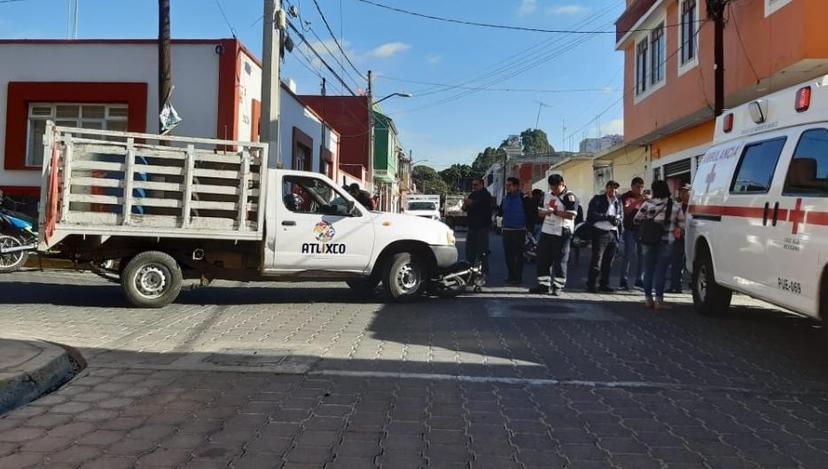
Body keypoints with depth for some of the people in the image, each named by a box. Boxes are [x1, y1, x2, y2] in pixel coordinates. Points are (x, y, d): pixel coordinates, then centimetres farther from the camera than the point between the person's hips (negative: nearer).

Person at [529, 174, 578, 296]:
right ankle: (543, 284, 17)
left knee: (560, 261, -1)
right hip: (546, 231, 7)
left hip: (561, 234, -7)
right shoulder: (547, 195, 14)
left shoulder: (569, 197, -8)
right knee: (542, 259, 8)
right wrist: (545, 212, -4)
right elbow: (540, 211, 18)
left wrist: (555, 212, -18)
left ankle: (558, 286, 8)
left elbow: (571, 215, -18)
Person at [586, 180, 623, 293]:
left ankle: (604, 284, 16)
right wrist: (607, 217, -17)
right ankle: (591, 285, -4)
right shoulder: (597, 199, 3)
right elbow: (591, 214, -8)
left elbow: (621, 216, 20)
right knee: (596, 259, -7)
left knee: (608, 261, 7)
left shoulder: (618, 202, 17)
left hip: (613, 234, 5)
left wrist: (618, 220, -3)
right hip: (600, 232, -5)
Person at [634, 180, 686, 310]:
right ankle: (658, 300, 0)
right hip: (666, 242, -1)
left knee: (648, 270, 10)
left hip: (648, 242, 1)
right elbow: (681, 223, 4)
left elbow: (637, 220, 2)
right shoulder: (675, 206, -1)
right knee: (661, 271, 0)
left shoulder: (647, 204, -3)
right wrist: (677, 230, 22)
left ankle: (648, 299, 16)